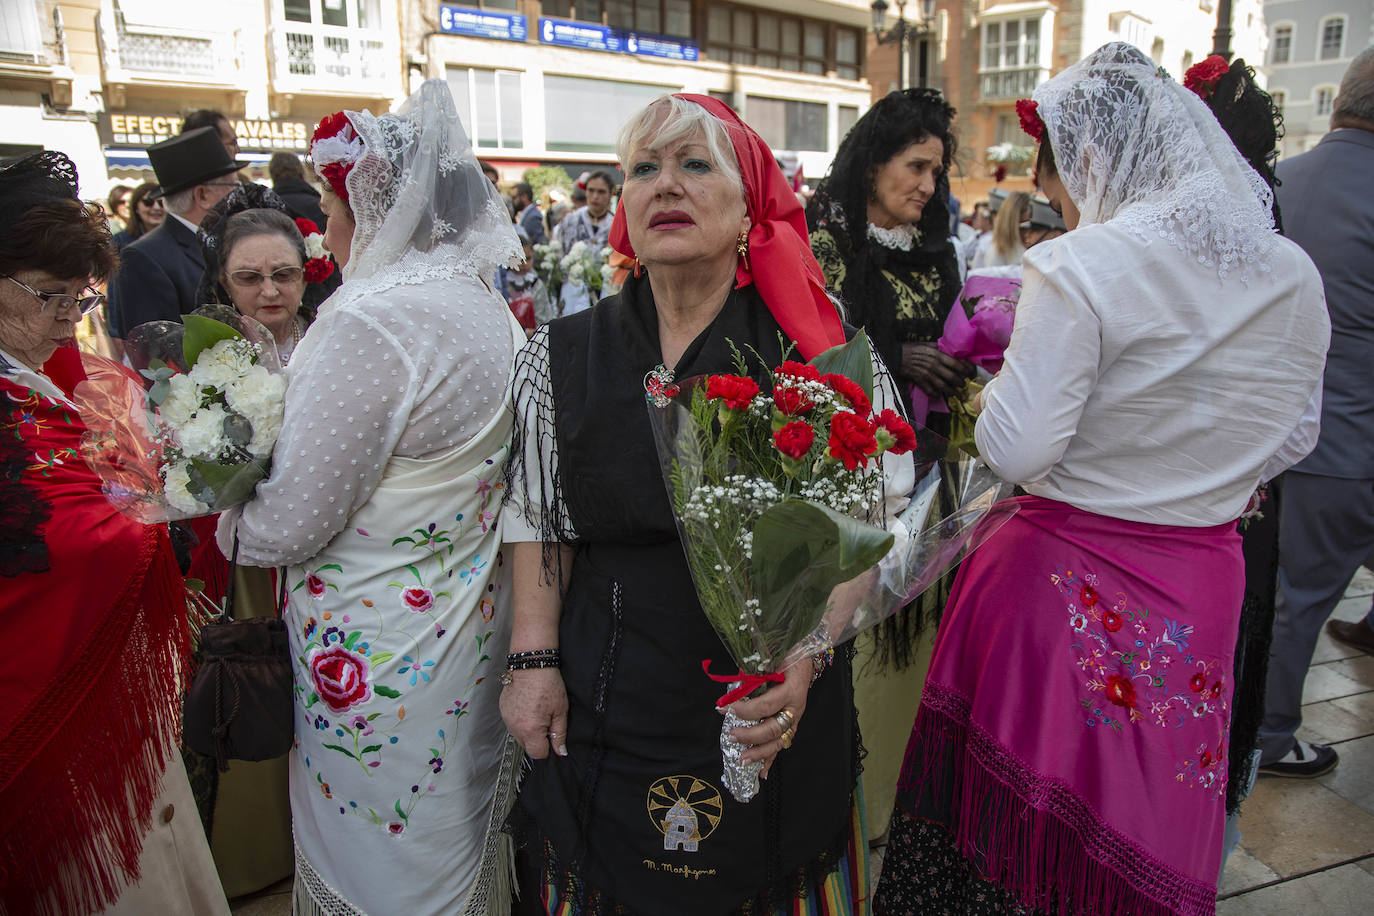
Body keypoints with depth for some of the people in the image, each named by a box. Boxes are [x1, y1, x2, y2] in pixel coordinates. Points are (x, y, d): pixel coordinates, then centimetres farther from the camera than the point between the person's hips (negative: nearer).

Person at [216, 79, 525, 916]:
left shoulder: (372, 323, -24)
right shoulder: (493, 312, 4)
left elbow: (290, 525, -19)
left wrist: (229, 523, 0)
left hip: (381, 654, -8)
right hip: (475, 621, 8)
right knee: (467, 849, 26)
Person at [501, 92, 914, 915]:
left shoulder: (819, 351, -8)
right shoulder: (563, 356, -1)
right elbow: (540, 521, 6)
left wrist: (805, 654, -23)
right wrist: (534, 659, -1)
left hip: (780, 713, -1)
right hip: (607, 715, 2)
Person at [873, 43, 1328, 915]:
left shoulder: (1081, 267, -20)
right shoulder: (1294, 276, 1)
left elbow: (1015, 451, -19)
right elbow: (1291, 442, 12)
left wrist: (1005, 374, -1)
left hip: (1065, 586, -6)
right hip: (1203, 589, 6)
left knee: (1026, 829, 14)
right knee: (1153, 822, 24)